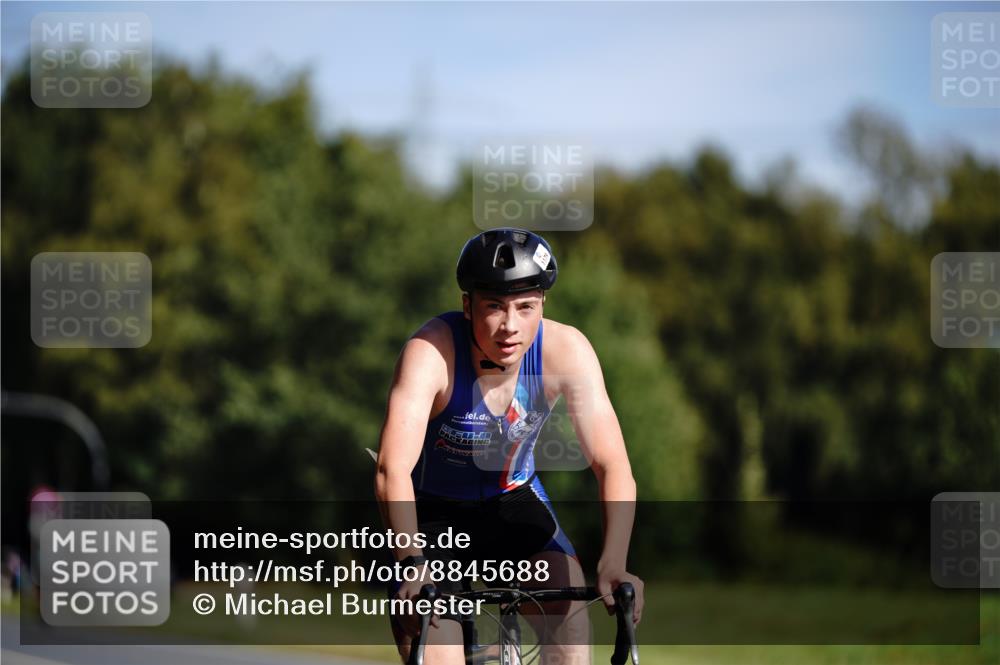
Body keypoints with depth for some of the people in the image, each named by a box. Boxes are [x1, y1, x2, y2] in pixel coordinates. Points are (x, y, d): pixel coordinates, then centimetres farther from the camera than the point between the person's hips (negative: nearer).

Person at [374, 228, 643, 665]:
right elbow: (393, 468, -39)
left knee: (566, 593, -26)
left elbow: (612, 465, -26)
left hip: (513, 501, 2)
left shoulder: (565, 350, -23)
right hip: (434, 510, -2)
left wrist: (613, 564, -42)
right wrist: (413, 565, -53)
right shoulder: (431, 352, -30)